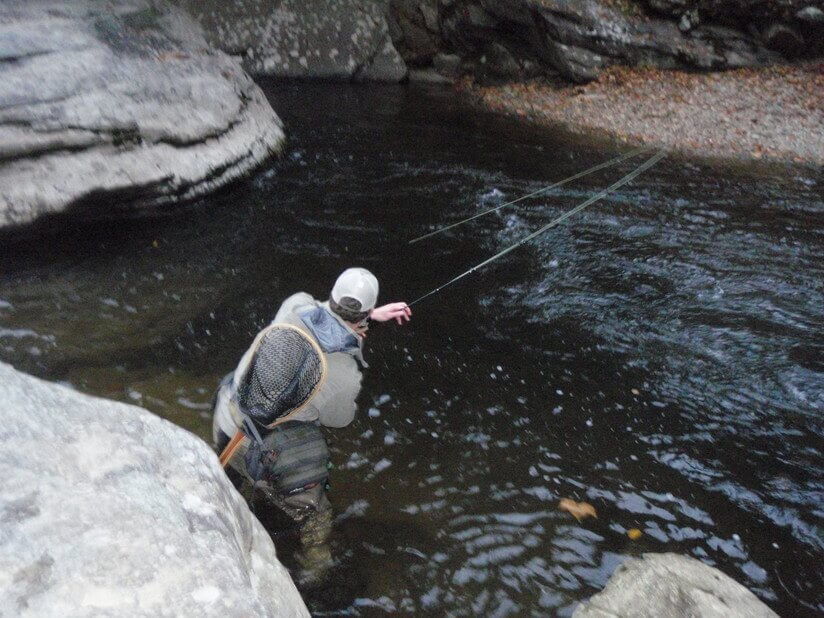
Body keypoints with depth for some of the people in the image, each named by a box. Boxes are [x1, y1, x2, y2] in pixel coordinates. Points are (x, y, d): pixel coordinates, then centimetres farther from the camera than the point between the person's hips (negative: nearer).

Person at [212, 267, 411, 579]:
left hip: (224, 424, 6)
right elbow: (338, 418, -4)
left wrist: (373, 314, 12)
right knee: (314, 516, 20)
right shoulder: (345, 376, -27)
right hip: (262, 453, -5)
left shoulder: (296, 305, -17)